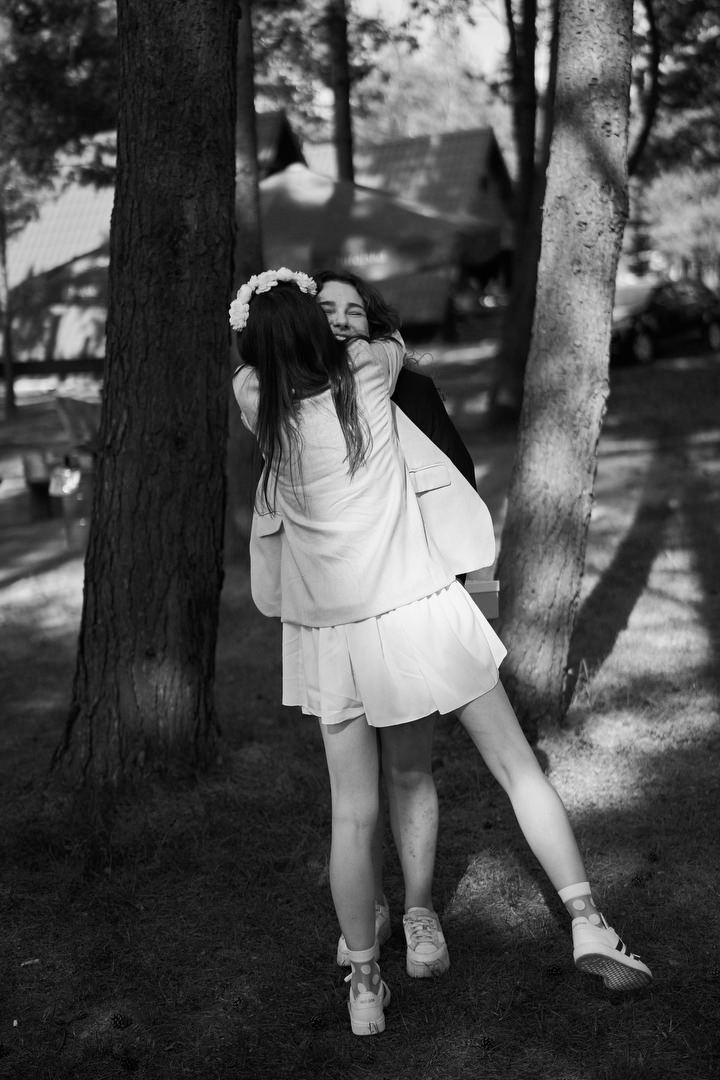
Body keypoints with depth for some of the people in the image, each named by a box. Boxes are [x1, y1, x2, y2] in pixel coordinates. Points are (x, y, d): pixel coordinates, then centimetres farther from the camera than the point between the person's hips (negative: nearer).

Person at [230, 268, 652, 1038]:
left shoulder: (256, 405, -4)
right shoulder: (364, 370, -6)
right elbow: (399, 343, 18)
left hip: (329, 632, 2)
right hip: (417, 609, -1)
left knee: (352, 814, 11)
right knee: (517, 767, 13)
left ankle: (365, 987, 21)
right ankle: (587, 925, 14)